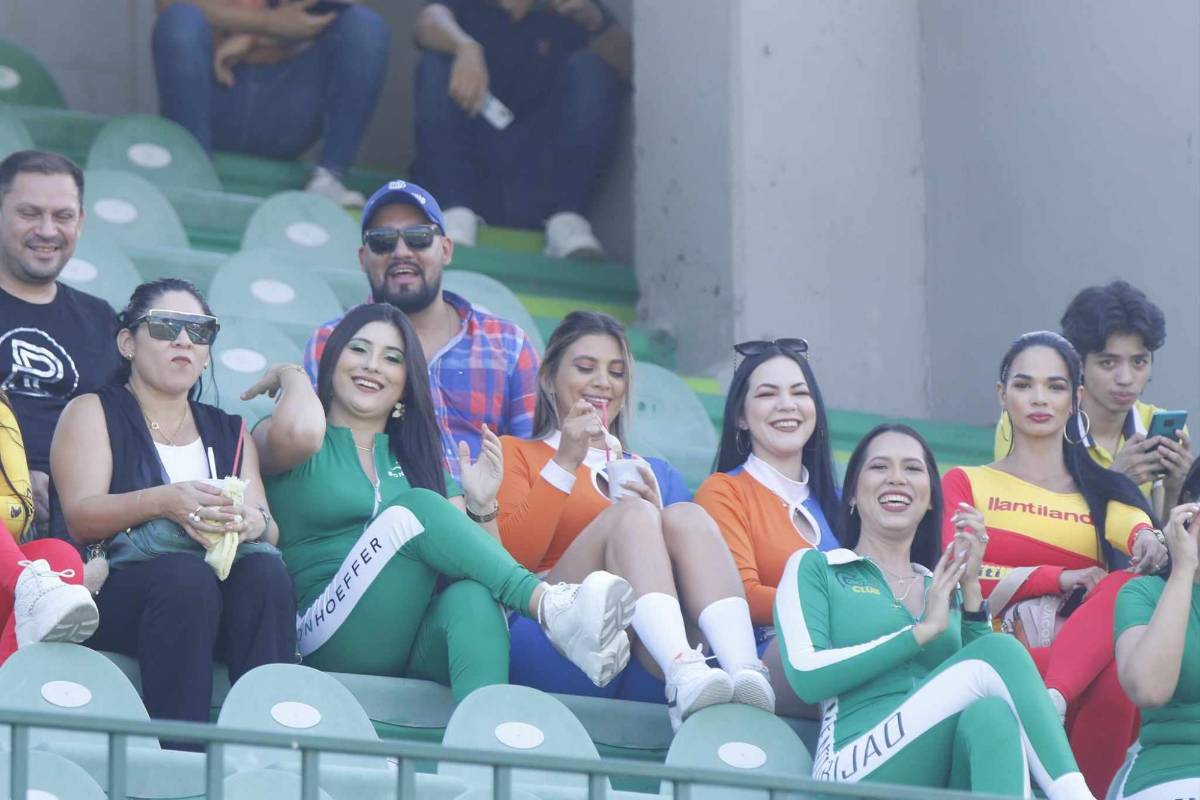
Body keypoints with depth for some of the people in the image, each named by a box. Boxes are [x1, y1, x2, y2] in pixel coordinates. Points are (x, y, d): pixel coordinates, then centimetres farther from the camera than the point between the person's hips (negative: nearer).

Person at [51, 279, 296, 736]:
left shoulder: (230, 433, 27)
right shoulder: (92, 414, 15)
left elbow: (269, 528, 11)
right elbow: (80, 517, -3)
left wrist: (252, 522, -16)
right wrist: (162, 502, -23)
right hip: (114, 590, -3)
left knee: (265, 570, -30)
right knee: (184, 576, -36)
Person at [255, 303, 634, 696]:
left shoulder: (417, 459, 28)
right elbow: (300, 432, -15)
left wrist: (481, 507, 1)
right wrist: (292, 375, 5)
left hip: (420, 649, 4)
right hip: (335, 640, -4)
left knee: (473, 596, -34)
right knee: (417, 508, -27)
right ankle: (550, 606, -39)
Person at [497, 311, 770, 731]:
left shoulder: (657, 474, 32)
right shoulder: (516, 453, 21)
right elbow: (512, 557, 2)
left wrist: (655, 512, -2)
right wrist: (565, 464, -4)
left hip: (643, 672, 3)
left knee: (688, 517, -23)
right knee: (630, 514, -27)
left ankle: (747, 674, -50)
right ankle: (684, 675, -54)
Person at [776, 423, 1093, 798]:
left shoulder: (944, 588, 29)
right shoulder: (814, 568, 15)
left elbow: (982, 681, 12)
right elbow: (806, 675, -4)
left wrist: (971, 590, 3)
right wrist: (922, 631, -4)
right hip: (860, 769, -4)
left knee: (992, 715, -35)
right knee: (1000, 652, -25)